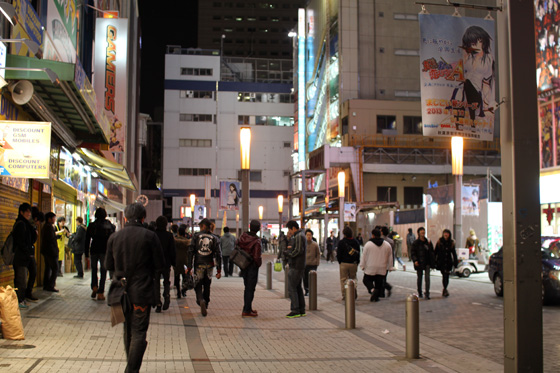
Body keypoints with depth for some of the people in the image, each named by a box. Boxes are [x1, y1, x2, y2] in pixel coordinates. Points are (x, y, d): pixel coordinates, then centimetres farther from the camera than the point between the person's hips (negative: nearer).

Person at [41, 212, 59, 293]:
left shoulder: (44, 227, 16)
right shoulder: (49, 227, -15)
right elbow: (51, 239, -20)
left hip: (45, 251, 10)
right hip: (51, 251, -10)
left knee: (48, 268, 13)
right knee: (55, 268, -8)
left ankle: (46, 285, 16)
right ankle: (50, 286, -10)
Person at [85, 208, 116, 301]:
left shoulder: (91, 226, 1)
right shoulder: (110, 226, 0)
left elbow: (87, 241, 2)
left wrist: (86, 254, 7)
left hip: (94, 250, 1)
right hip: (105, 251, -1)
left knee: (94, 269, 20)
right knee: (103, 271, 5)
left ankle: (94, 287, 2)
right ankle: (100, 293, 1)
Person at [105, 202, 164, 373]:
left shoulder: (114, 237, 1)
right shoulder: (149, 236, -9)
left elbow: (108, 265, 5)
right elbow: (159, 265, -6)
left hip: (122, 289, 4)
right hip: (142, 291, -4)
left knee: (127, 330, 19)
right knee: (139, 331, 0)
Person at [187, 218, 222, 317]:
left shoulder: (196, 236, -2)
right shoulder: (215, 238, 4)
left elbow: (190, 252, -5)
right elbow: (218, 254, 0)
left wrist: (189, 267, -3)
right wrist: (219, 270, 3)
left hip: (198, 265, -2)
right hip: (209, 266, 2)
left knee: (198, 286, 4)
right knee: (207, 287, 16)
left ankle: (201, 301, -23)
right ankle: (205, 306, 21)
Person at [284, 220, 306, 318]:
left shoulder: (299, 236, -14)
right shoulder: (297, 236, 19)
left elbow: (298, 251, -22)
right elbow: (292, 248, 18)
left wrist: (287, 253, -11)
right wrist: (289, 238, 7)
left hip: (296, 267, -11)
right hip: (298, 266, 11)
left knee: (292, 288, -8)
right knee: (298, 288, 13)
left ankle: (295, 311, -6)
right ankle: (301, 310, 18)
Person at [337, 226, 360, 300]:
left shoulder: (341, 242, -8)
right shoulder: (356, 242, 4)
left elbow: (338, 254, -6)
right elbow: (358, 253, 7)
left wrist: (340, 262, 9)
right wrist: (357, 262, 14)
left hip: (344, 263, -3)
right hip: (353, 263, 3)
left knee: (343, 280, 3)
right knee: (353, 279, 15)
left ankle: (345, 295, 1)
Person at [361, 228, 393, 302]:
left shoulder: (368, 244, -8)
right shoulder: (387, 245, 3)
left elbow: (364, 257, -4)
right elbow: (390, 257, 10)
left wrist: (362, 266, 5)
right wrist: (389, 267, 19)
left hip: (370, 268, -3)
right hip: (382, 269, 3)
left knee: (367, 280, 10)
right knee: (379, 283, 12)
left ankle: (372, 289, -16)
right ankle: (376, 297, 12)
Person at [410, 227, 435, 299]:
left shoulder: (428, 242, 5)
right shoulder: (416, 243, -3)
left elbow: (432, 252, 12)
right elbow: (412, 253, -4)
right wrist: (415, 260, -19)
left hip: (427, 263, 1)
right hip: (419, 263, -1)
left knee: (427, 278, -10)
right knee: (419, 278, 10)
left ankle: (427, 293, -9)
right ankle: (420, 293, 24)